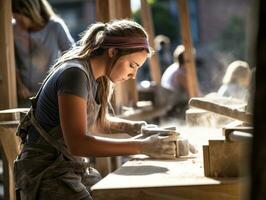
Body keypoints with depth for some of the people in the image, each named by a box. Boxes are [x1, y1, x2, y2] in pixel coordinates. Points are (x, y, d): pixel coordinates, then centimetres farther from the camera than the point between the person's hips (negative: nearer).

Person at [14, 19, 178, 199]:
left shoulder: (97, 77, 6)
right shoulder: (75, 74, -19)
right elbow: (77, 143, -28)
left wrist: (129, 127, 3)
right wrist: (142, 146, -30)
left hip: (73, 168, 9)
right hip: (45, 174, -9)